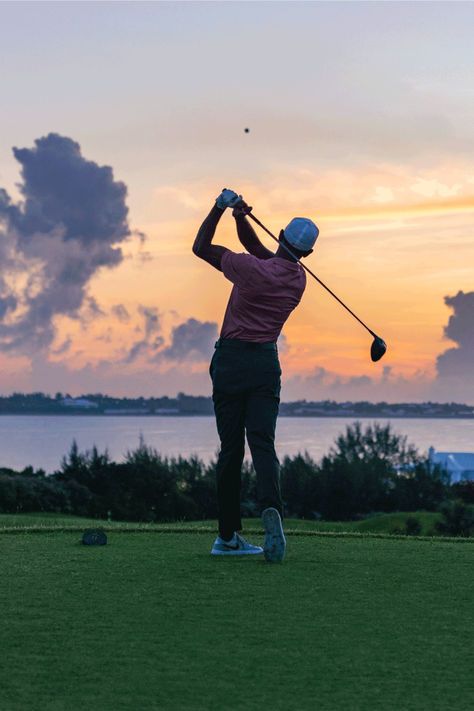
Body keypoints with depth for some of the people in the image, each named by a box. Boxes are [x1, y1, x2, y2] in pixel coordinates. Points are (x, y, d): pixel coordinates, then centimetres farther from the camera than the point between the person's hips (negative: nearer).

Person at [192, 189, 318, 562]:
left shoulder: (253, 268, -12)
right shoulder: (299, 278, 6)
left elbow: (201, 248, 0)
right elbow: (254, 246, 17)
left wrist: (221, 207, 5)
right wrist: (241, 216, 1)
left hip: (231, 359, -3)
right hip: (266, 361, 3)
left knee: (230, 447, 3)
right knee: (262, 444, -5)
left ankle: (229, 535, 7)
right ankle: (271, 508, -32)